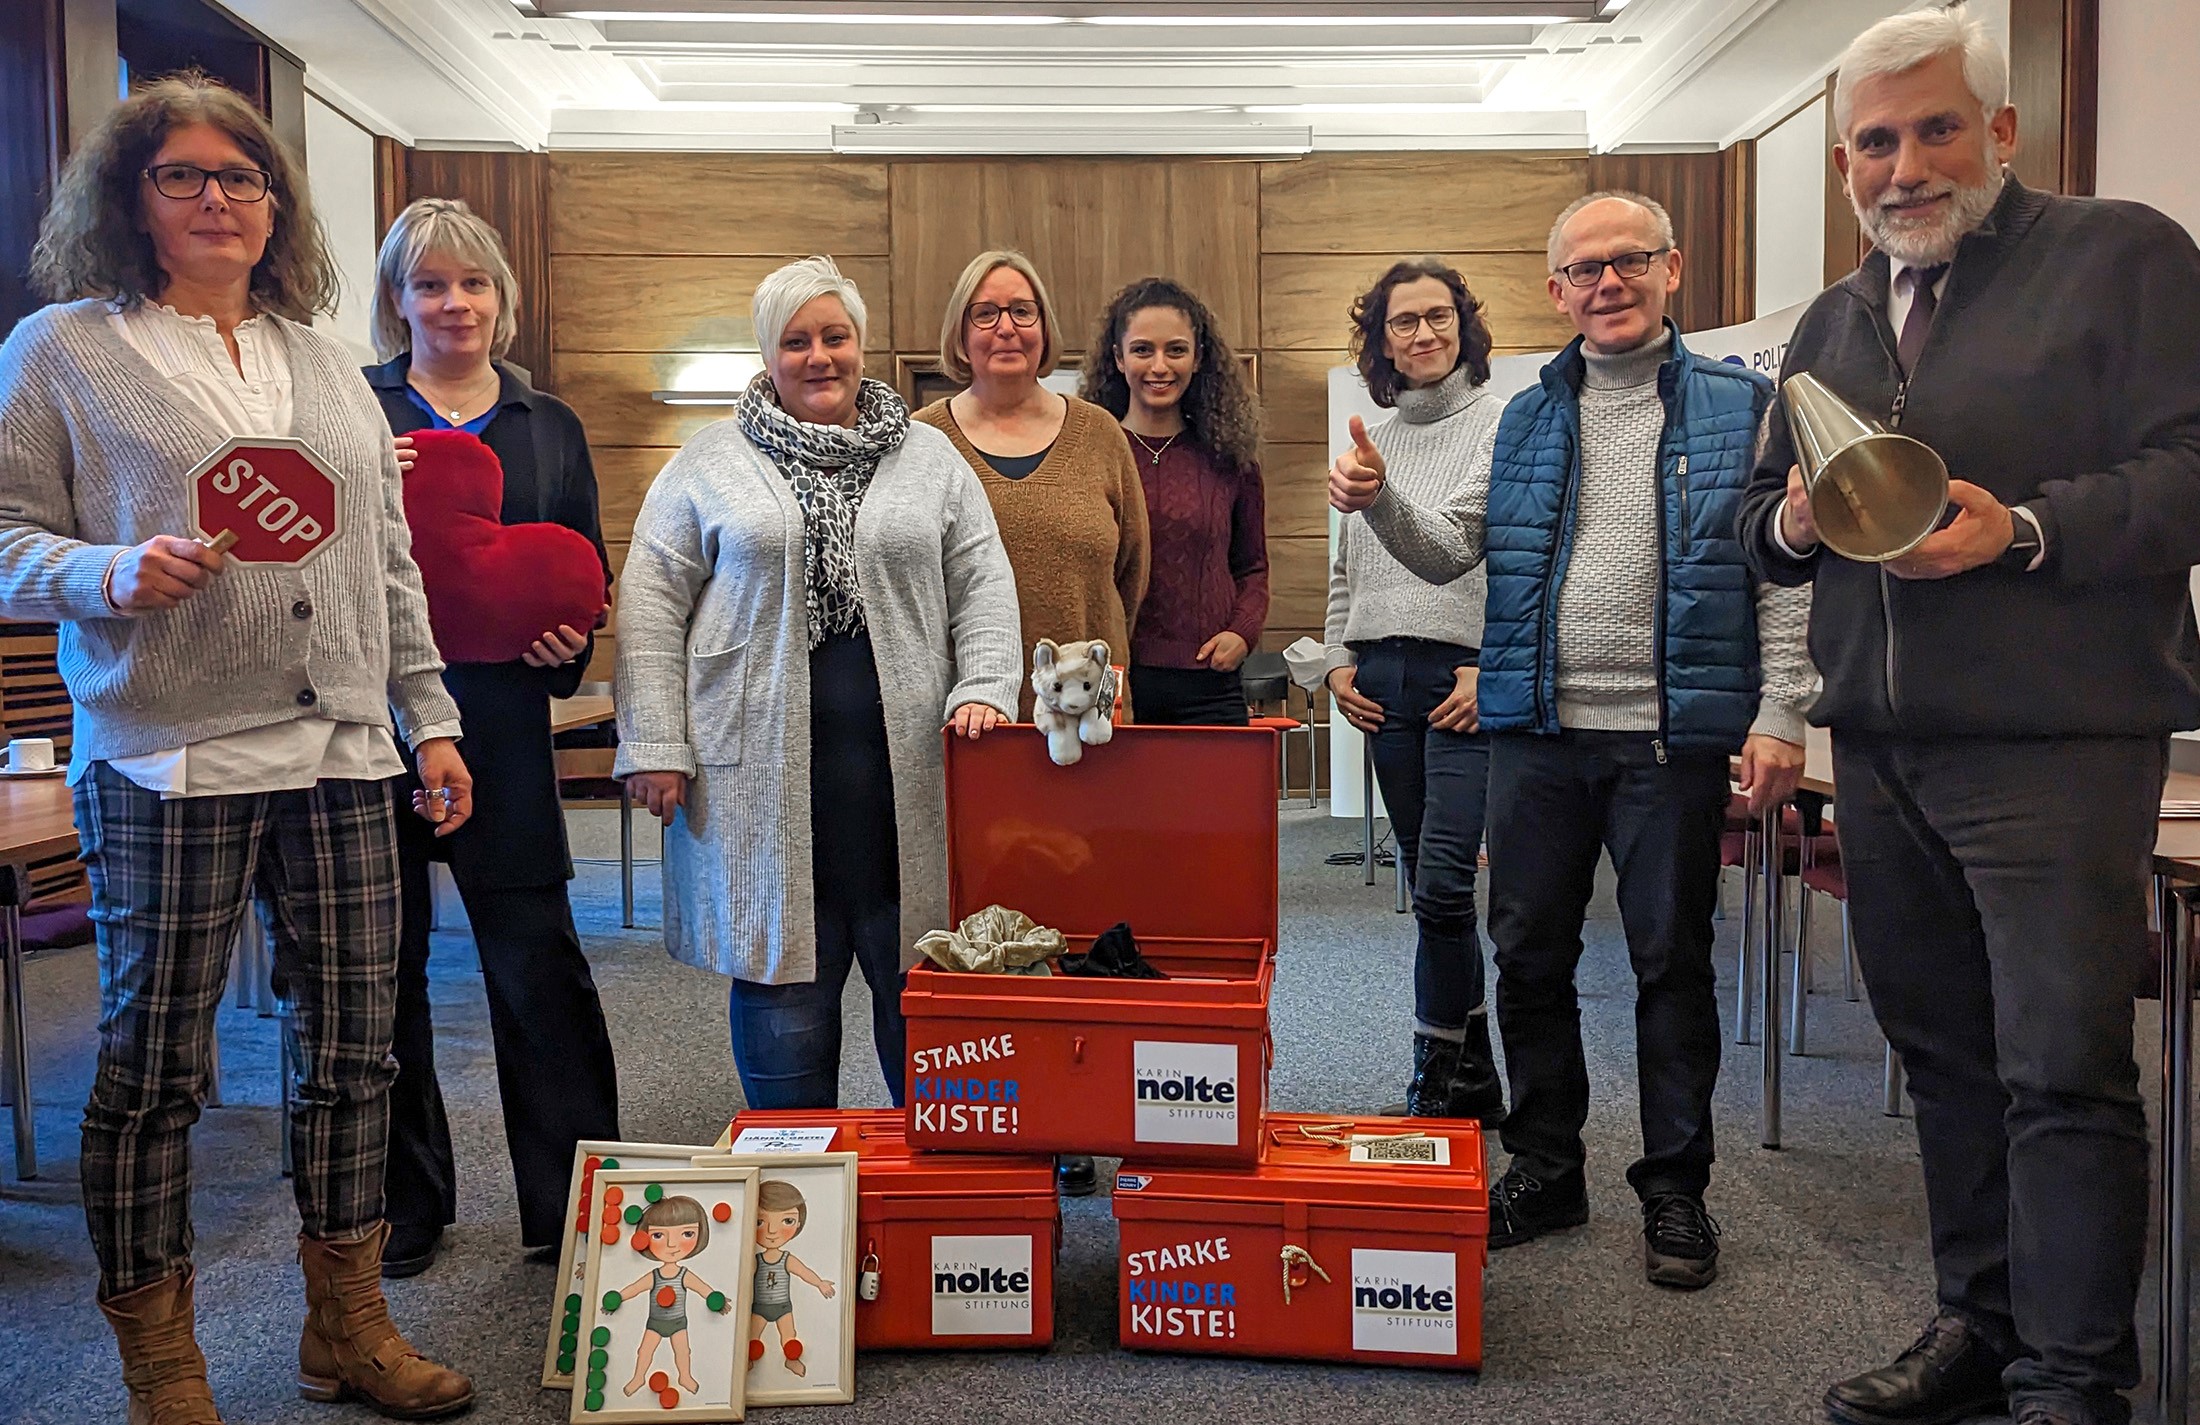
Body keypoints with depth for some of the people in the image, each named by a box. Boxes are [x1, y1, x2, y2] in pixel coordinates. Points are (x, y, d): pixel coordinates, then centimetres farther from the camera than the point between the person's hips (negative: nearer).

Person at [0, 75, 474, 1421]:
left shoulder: (328, 364, 17)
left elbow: (392, 563, 16)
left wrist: (430, 716, 13)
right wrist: (115, 574, -19)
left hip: (342, 756, 5)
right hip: (167, 763, -4)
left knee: (357, 1041, 8)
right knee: (154, 1066, 4)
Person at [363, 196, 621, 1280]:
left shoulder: (549, 428, 14)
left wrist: (569, 641, -5)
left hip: (499, 723, 1)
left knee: (538, 962, 0)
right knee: (380, 966, 7)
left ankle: (572, 1201, 12)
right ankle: (403, 1205, 24)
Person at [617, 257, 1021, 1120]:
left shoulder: (930, 458, 12)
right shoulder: (710, 463, 7)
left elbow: (983, 590, 10)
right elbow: (653, 605, 4)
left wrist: (983, 691, -6)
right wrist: (654, 746, -3)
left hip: (906, 768, 1)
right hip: (761, 770, -1)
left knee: (915, 975, 5)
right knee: (781, 970, 6)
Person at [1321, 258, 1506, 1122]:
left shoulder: (1505, 426, -1)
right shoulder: (1374, 443, 17)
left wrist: (1494, 668, -14)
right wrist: (1339, 660, 10)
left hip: (1468, 682, -6)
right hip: (1383, 686, 6)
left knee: (1442, 885, -12)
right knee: (1431, 888, 9)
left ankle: (1436, 1083, 1)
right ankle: (1474, 1076, 20)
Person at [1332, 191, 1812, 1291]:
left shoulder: (1740, 407, 3)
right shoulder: (1528, 418, 13)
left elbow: (1782, 570, -1)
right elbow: (1448, 549, 9)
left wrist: (1779, 713, -9)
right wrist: (1378, 501, -10)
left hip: (1672, 737, -3)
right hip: (1538, 734, 3)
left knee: (1672, 962, 6)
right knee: (1530, 955, 9)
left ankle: (1675, 1190, 20)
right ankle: (1545, 1169, 25)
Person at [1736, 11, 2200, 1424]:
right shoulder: (1833, 321, 18)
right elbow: (1761, 522, 21)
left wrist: (2025, 528, -23)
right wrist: (1790, 522, -1)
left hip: (2055, 745, -6)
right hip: (1881, 751, 6)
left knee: (2063, 1068, -5)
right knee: (1946, 1055, 14)